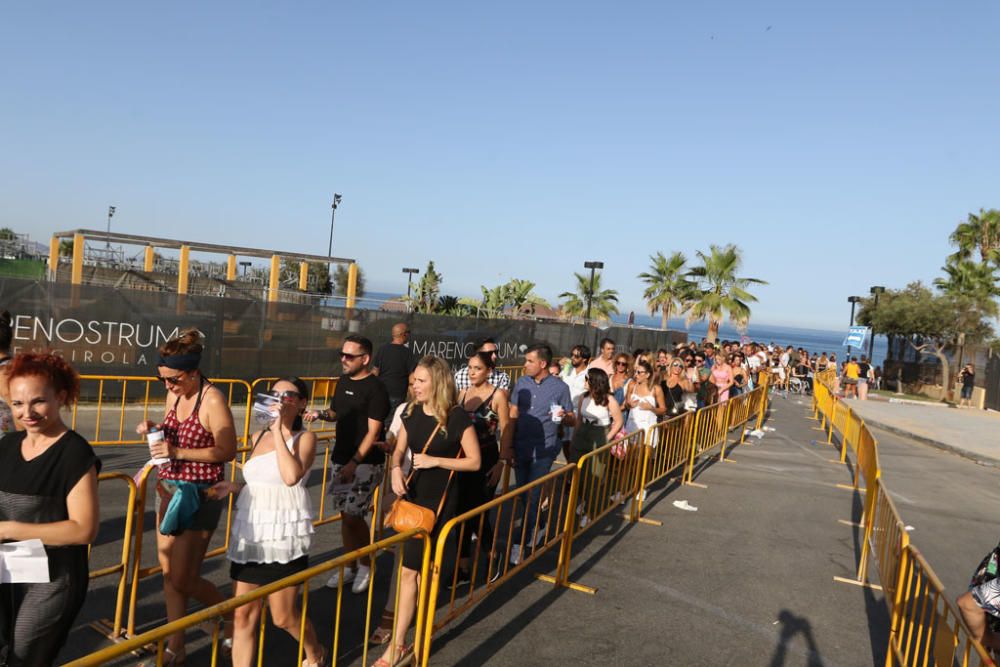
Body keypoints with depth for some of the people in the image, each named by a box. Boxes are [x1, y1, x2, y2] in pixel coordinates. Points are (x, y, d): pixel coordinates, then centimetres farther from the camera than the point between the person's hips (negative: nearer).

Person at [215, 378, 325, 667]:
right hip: (248, 533, 5)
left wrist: (278, 430, -20)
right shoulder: (257, 437, 10)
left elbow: (291, 476, -26)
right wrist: (234, 487, 2)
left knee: (283, 616, 7)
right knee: (243, 615, 6)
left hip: (285, 536, -5)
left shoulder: (304, 438, -7)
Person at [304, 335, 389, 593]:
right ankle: (350, 567, 26)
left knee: (353, 516, -7)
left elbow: (373, 432, -16)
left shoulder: (375, 388, -13)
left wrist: (354, 463, -20)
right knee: (346, 515, 12)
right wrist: (320, 414, 0)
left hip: (366, 463, -7)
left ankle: (365, 566, 15)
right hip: (340, 459, 7)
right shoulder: (343, 382, 9)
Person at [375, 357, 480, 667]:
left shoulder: (457, 417, -16)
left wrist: (435, 461, -20)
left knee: (409, 569, -6)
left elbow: (475, 461, -11)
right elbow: (399, 449, 12)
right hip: (413, 493, 6)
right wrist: (396, 469, -10)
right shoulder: (411, 412, 0)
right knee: (419, 564, 18)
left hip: (438, 499, -6)